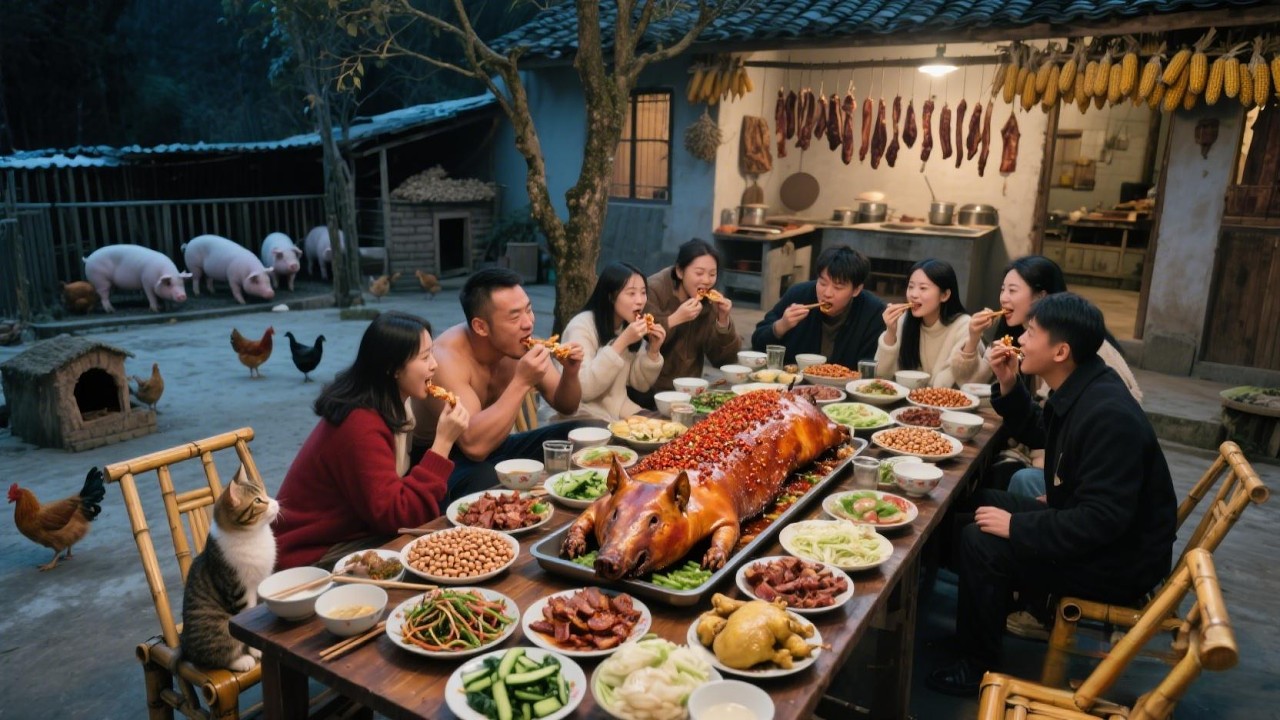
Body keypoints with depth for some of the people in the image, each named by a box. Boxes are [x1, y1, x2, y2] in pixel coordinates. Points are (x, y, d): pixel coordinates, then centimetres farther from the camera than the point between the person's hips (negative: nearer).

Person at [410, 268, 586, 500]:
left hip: (494, 447, 7)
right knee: (487, 480, -38)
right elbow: (474, 445, -38)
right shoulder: (446, 358, -27)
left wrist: (570, 374, -18)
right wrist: (522, 382, -38)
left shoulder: (521, 344, -8)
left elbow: (565, 407, 4)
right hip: (441, 460, -7)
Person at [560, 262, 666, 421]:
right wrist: (622, 342, -29)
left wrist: (653, 350, -9)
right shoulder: (581, 326, -17)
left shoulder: (628, 325, 5)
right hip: (585, 416, -7)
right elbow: (583, 390, -27)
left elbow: (640, 385, 9)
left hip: (620, 411, 7)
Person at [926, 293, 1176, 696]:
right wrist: (1008, 386, 1)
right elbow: (1037, 434, 18)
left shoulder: (1107, 416, -30)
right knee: (979, 503, 11)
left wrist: (1017, 527, -24)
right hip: (1091, 529, 10)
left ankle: (979, 667, -1)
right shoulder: (1078, 391, 0)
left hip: (1120, 562, -10)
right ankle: (976, 625, 23)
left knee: (980, 542, -20)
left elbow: (1101, 521, -31)